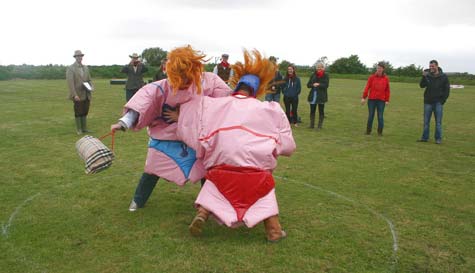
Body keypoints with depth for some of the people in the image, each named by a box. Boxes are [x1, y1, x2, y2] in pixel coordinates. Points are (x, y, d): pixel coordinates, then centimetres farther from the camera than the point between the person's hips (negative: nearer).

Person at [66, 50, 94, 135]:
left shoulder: (85, 68, 14)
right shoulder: (70, 68, -5)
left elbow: (89, 80, 19)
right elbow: (70, 82, -11)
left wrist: (91, 87, -3)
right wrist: (74, 95, -19)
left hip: (86, 95, 5)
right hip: (78, 95, -5)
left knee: (85, 112, 9)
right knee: (78, 113, 2)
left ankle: (84, 128, 17)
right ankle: (79, 129, 11)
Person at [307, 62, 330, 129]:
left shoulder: (326, 75, -2)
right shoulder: (313, 75, 8)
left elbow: (326, 85, -12)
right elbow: (308, 84, 4)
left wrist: (319, 85, -23)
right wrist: (313, 85, -15)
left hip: (321, 96, -3)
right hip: (313, 95, 3)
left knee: (321, 111, 4)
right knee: (312, 111, 8)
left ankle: (319, 126, 11)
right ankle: (312, 125, 18)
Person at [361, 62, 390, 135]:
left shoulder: (386, 78, 3)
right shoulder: (372, 77, 1)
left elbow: (387, 90, 4)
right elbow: (367, 87, -2)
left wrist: (387, 100, 0)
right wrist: (363, 97, -8)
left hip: (381, 100, 0)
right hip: (371, 99, 0)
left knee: (380, 116, 0)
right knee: (370, 116, 5)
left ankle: (380, 132, 11)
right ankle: (368, 131, 16)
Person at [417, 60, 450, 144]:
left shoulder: (443, 76, -1)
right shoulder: (427, 75, 2)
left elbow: (447, 90, 2)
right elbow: (422, 85, -10)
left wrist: (443, 100, -5)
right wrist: (424, 77, -24)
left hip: (438, 103, -1)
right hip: (428, 102, 2)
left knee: (438, 122, 2)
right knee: (426, 121, 6)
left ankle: (438, 139, 9)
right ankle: (425, 137, 14)